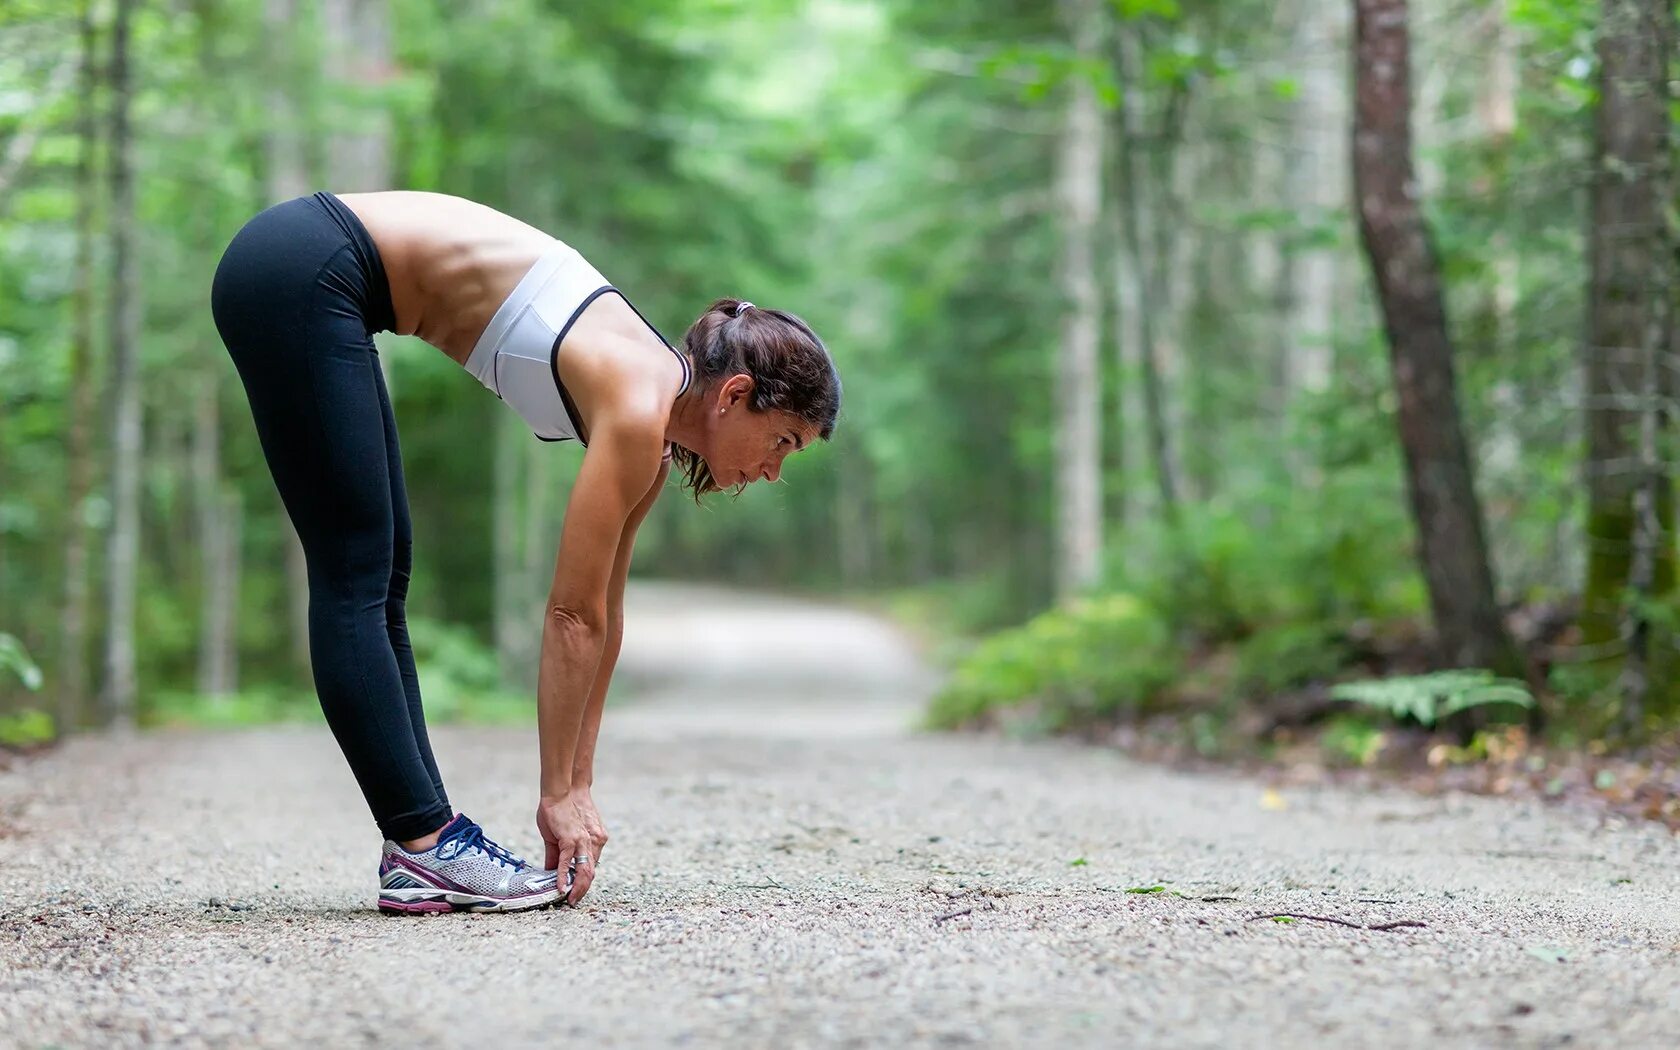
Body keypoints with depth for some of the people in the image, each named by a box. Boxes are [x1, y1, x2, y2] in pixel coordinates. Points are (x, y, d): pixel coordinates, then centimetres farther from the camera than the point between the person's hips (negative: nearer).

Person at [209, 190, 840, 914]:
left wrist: (577, 785, 15)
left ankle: (422, 837, 10)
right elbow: (571, 615, -13)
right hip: (301, 274, -9)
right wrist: (560, 794, -6)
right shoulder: (638, 407, -15)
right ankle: (424, 851, -5)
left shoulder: (650, 408, 9)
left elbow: (600, 614, 13)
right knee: (356, 581, -8)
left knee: (381, 575, 7)